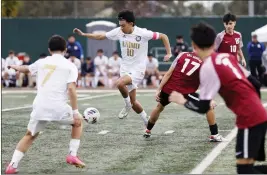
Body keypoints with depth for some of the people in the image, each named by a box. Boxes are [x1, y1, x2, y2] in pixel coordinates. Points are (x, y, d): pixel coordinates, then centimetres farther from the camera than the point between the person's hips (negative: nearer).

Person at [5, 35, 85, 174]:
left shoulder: (42, 62, 17)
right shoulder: (70, 66, 6)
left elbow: (25, 69, 37)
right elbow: (71, 89, -7)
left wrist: (16, 67, 60)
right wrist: (75, 112, -7)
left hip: (39, 107, 3)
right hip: (58, 107, -3)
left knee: (30, 135, 22)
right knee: (77, 123, 25)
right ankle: (72, 155, 14)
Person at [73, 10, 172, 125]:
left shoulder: (143, 33, -17)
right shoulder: (119, 31, -5)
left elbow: (163, 36, -8)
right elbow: (101, 36, 6)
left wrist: (169, 53, -15)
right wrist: (83, 34, 0)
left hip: (138, 69, -5)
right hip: (125, 68, 5)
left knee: (120, 83, -32)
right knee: (133, 102, 9)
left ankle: (127, 105, -6)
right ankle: (147, 122, 29)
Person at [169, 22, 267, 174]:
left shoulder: (208, 67, -13)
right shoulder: (227, 56, 10)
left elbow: (203, 108, -11)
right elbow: (254, 83, 14)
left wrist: (182, 101, 6)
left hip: (250, 119, -8)